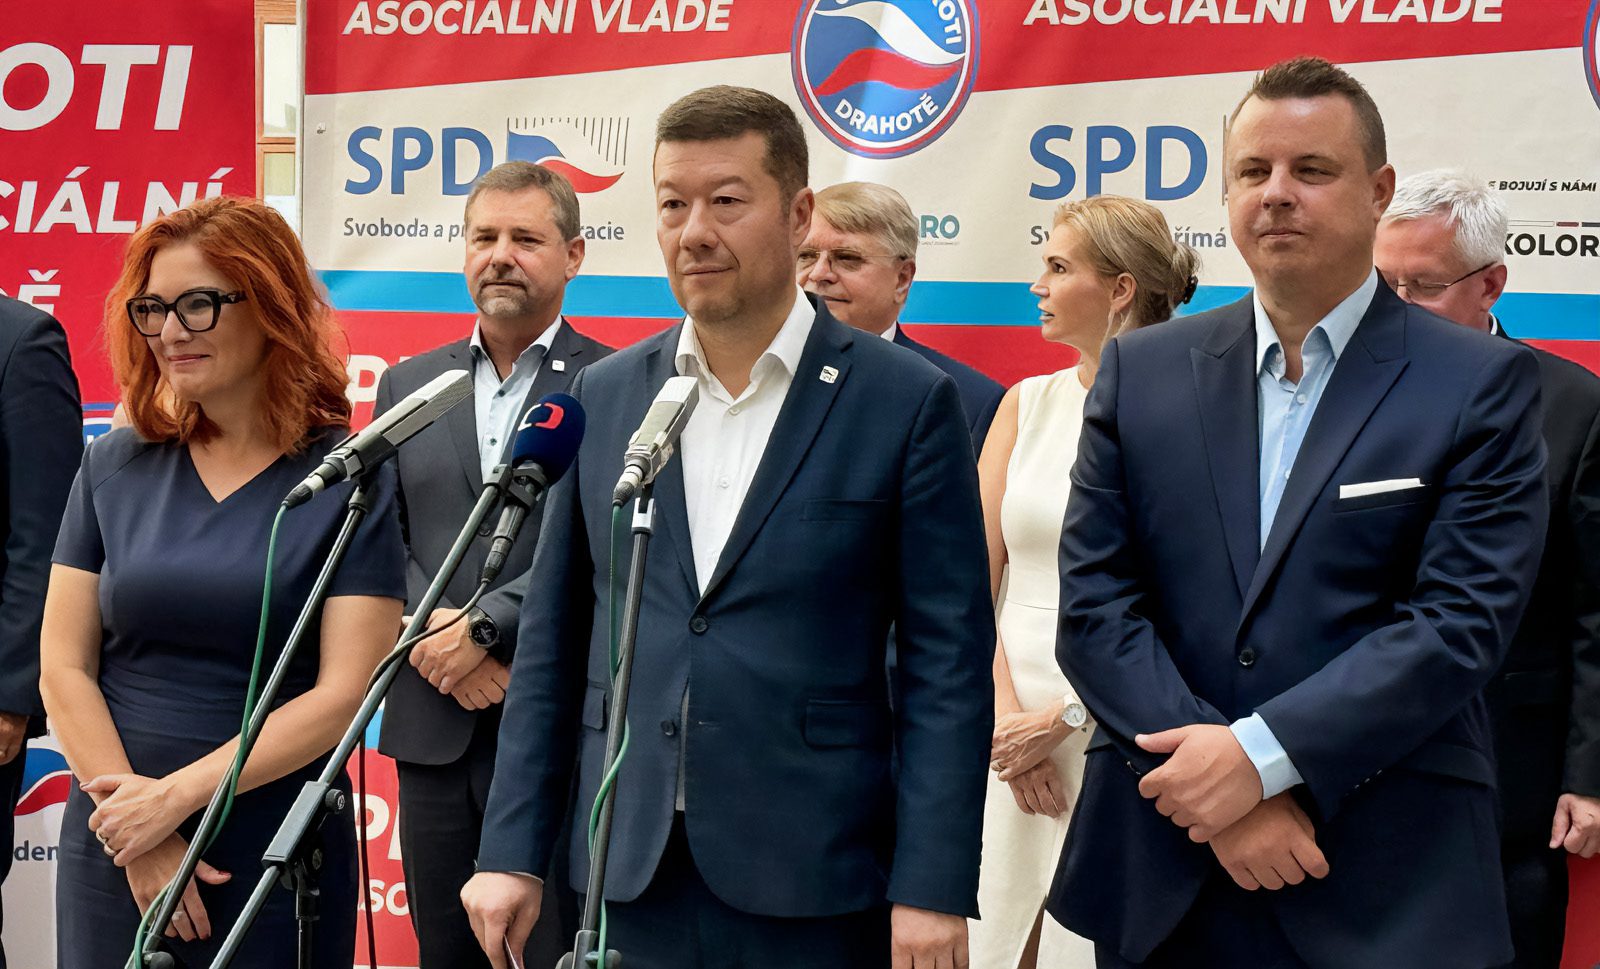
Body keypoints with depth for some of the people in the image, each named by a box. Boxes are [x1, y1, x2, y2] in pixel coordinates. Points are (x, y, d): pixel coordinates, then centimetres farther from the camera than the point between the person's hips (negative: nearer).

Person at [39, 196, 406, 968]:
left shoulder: (351, 478, -6)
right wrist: (136, 823, -8)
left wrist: (177, 794, -14)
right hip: (111, 849, 3)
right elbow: (64, 670, 1)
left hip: (279, 856, -2)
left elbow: (343, 693, -11)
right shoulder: (113, 468, 3)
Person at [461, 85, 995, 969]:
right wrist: (512, 850, 6)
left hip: (815, 884, -3)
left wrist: (933, 888, -11)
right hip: (632, 873, 4)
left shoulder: (907, 402, -4)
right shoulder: (605, 395, 7)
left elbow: (948, 664, -5)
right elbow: (552, 641, 10)